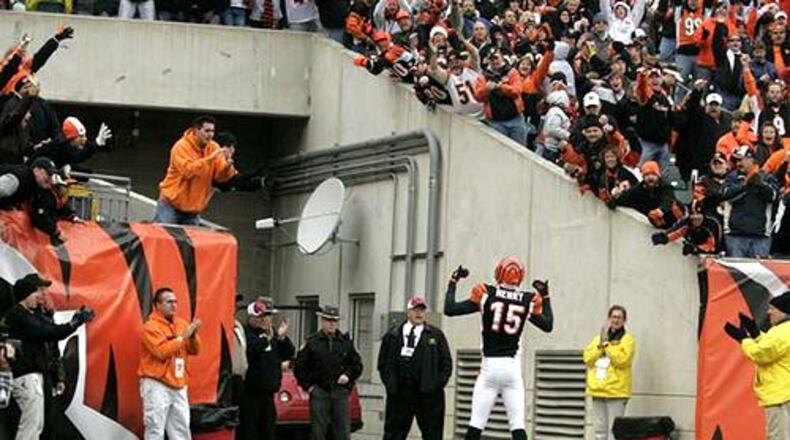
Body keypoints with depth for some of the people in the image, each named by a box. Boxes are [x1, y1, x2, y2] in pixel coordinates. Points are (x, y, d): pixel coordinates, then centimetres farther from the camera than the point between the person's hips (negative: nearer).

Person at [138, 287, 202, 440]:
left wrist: (193, 335, -8)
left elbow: (194, 350, 11)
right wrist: (183, 337, -17)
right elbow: (162, 351, -20)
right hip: (157, 385, -7)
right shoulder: (151, 326, -8)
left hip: (178, 385, 7)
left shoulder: (181, 324, 12)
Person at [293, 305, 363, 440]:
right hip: (319, 392, -2)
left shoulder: (346, 342, 10)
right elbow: (299, 367, 5)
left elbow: (357, 365, 15)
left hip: (340, 393, 2)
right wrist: (308, 386, -2)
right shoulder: (312, 342, 3)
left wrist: (348, 375, -2)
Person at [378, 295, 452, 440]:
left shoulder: (436, 335, 8)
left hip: (428, 394, -1)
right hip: (399, 394, 1)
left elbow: (446, 363, 6)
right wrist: (389, 382, 0)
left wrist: (437, 383, -5)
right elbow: (383, 362, 13)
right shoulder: (393, 335, 10)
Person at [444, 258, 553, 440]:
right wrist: (546, 297, 26)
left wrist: (453, 282, 12)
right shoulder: (529, 301, 0)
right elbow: (548, 325, 16)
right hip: (513, 369, 1)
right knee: (517, 425, 2)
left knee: (476, 423, 2)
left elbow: (449, 309, -1)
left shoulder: (485, 294, -5)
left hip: (490, 367, -1)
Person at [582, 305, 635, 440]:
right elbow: (588, 358, 6)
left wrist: (606, 343, -12)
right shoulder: (598, 338, 16)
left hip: (616, 392, -5)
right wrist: (600, 344, -6)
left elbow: (621, 359, -15)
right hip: (597, 390, 5)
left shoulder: (627, 339, 1)